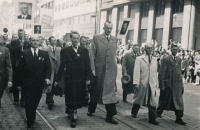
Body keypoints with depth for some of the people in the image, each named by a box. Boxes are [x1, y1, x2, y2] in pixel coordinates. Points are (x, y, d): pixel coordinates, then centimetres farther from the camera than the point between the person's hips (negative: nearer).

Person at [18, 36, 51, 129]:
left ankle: (31, 119, 32)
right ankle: (30, 124, 8)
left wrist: (47, 77, -14)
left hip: (39, 83, 2)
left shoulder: (44, 54, 5)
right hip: (28, 83, -2)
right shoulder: (24, 54, 0)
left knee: (35, 103, 11)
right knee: (29, 104, -3)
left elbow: (48, 67, 3)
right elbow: (21, 69, 0)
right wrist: (20, 83, -2)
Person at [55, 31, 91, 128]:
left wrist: (88, 78, -3)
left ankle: (69, 111, 33)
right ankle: (73, 118, 11)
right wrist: (58, 79, -3)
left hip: (81, 80, 3)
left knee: (79, 99, 10)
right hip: (69, 79, -3)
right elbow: (62, 66, -1)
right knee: (71, 99, 1)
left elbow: (87, 65, 4)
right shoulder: (65, 51, 0)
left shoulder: (84, 51, 6)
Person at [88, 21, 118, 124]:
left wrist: (115, 67, 3)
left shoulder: (115, 39, 8)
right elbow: (92, 55, -4)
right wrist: (93, 69, -8)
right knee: (95, 91, 13)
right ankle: (91, 109, 34)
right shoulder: (96, 38, -2)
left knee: (110, 92, -1)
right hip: (99, 69, -2)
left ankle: (110, 116, 2)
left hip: (111, 70, 2)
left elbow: (114, 55, 10)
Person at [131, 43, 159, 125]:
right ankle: (134, 113, 34)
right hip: (142, 83, -2)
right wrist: (136, 83, -17)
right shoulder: (139, 59, -1)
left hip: (152, 84, 3)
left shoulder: (155, 60, 12)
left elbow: (155, 72, 12)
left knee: (152, 102, -2)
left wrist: (156, 83, 8)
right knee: (138, 99, 12)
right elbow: (136, 71, -8)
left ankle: (152, 119, 1)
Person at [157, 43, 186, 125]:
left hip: (177, 85, 5)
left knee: (179, 102, 0)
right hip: (168, 84, -4)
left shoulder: (179, 59, 10)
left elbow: (180, 73, 13)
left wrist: (181, 85, 10)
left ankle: (179, 118, 6)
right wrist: (162, 85, -13)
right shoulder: (166, 59, -8)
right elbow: (161, 73, -10)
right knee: (164, 101, 10)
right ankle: (158, 113, 32)